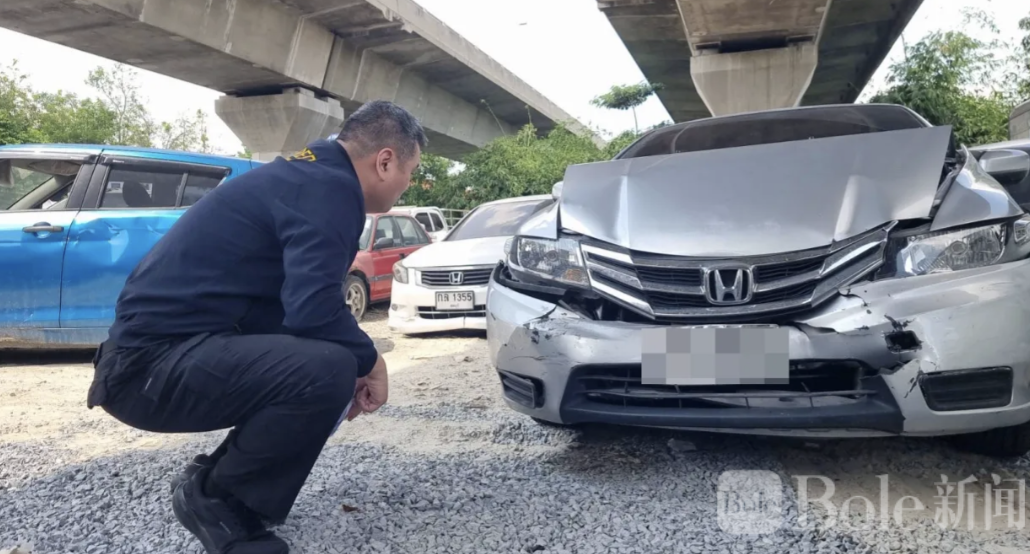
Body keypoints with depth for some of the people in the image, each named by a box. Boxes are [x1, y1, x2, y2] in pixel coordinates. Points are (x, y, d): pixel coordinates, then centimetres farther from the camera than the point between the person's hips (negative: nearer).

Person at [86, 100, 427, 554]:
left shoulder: (312, 175, 15)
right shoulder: (330, 188, -16)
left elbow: (295, 302, 23)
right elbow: (312, 309, -28)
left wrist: (352, 359, 12)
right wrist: (368, 360, -9)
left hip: (167, 347, 10)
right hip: (153, 362, -10)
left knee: (321, 360, 13)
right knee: (327, 370, -28)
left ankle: (216, 484, 14)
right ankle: (212, 497, -3)